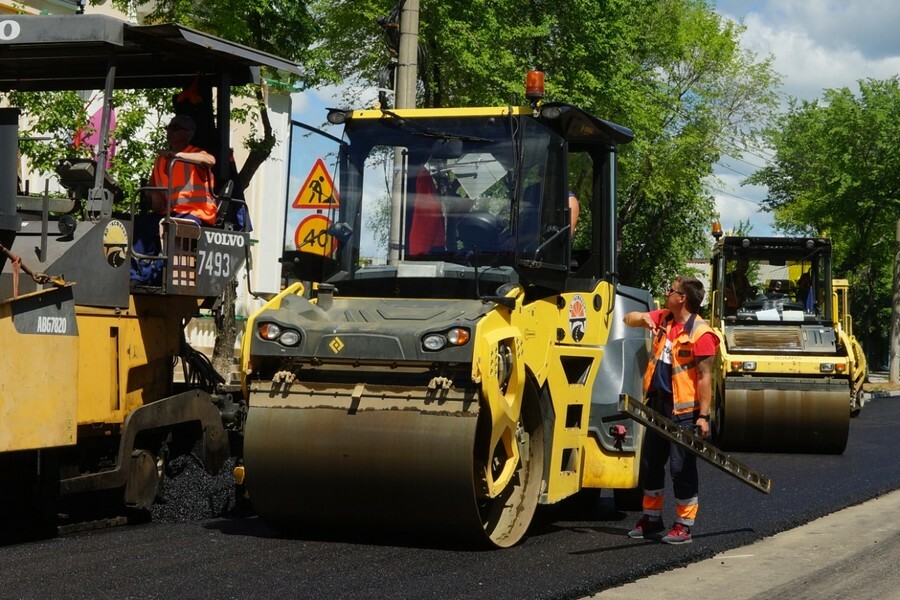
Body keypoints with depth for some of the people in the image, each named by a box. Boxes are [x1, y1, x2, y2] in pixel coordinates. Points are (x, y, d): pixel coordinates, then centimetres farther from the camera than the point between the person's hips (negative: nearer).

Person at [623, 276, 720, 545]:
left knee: (682, 468, -1)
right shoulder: (662, 319, 7)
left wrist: (703, 416, -20)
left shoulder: (700, 333, -16)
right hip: (657, 405, 8)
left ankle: (684, 526, 10)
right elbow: (629, 319, 18)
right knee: (650, 463, 16)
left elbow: (705, 377, -18)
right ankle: (651, 520, 28)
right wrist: (643, 318, -6)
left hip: (684, 411, -8)